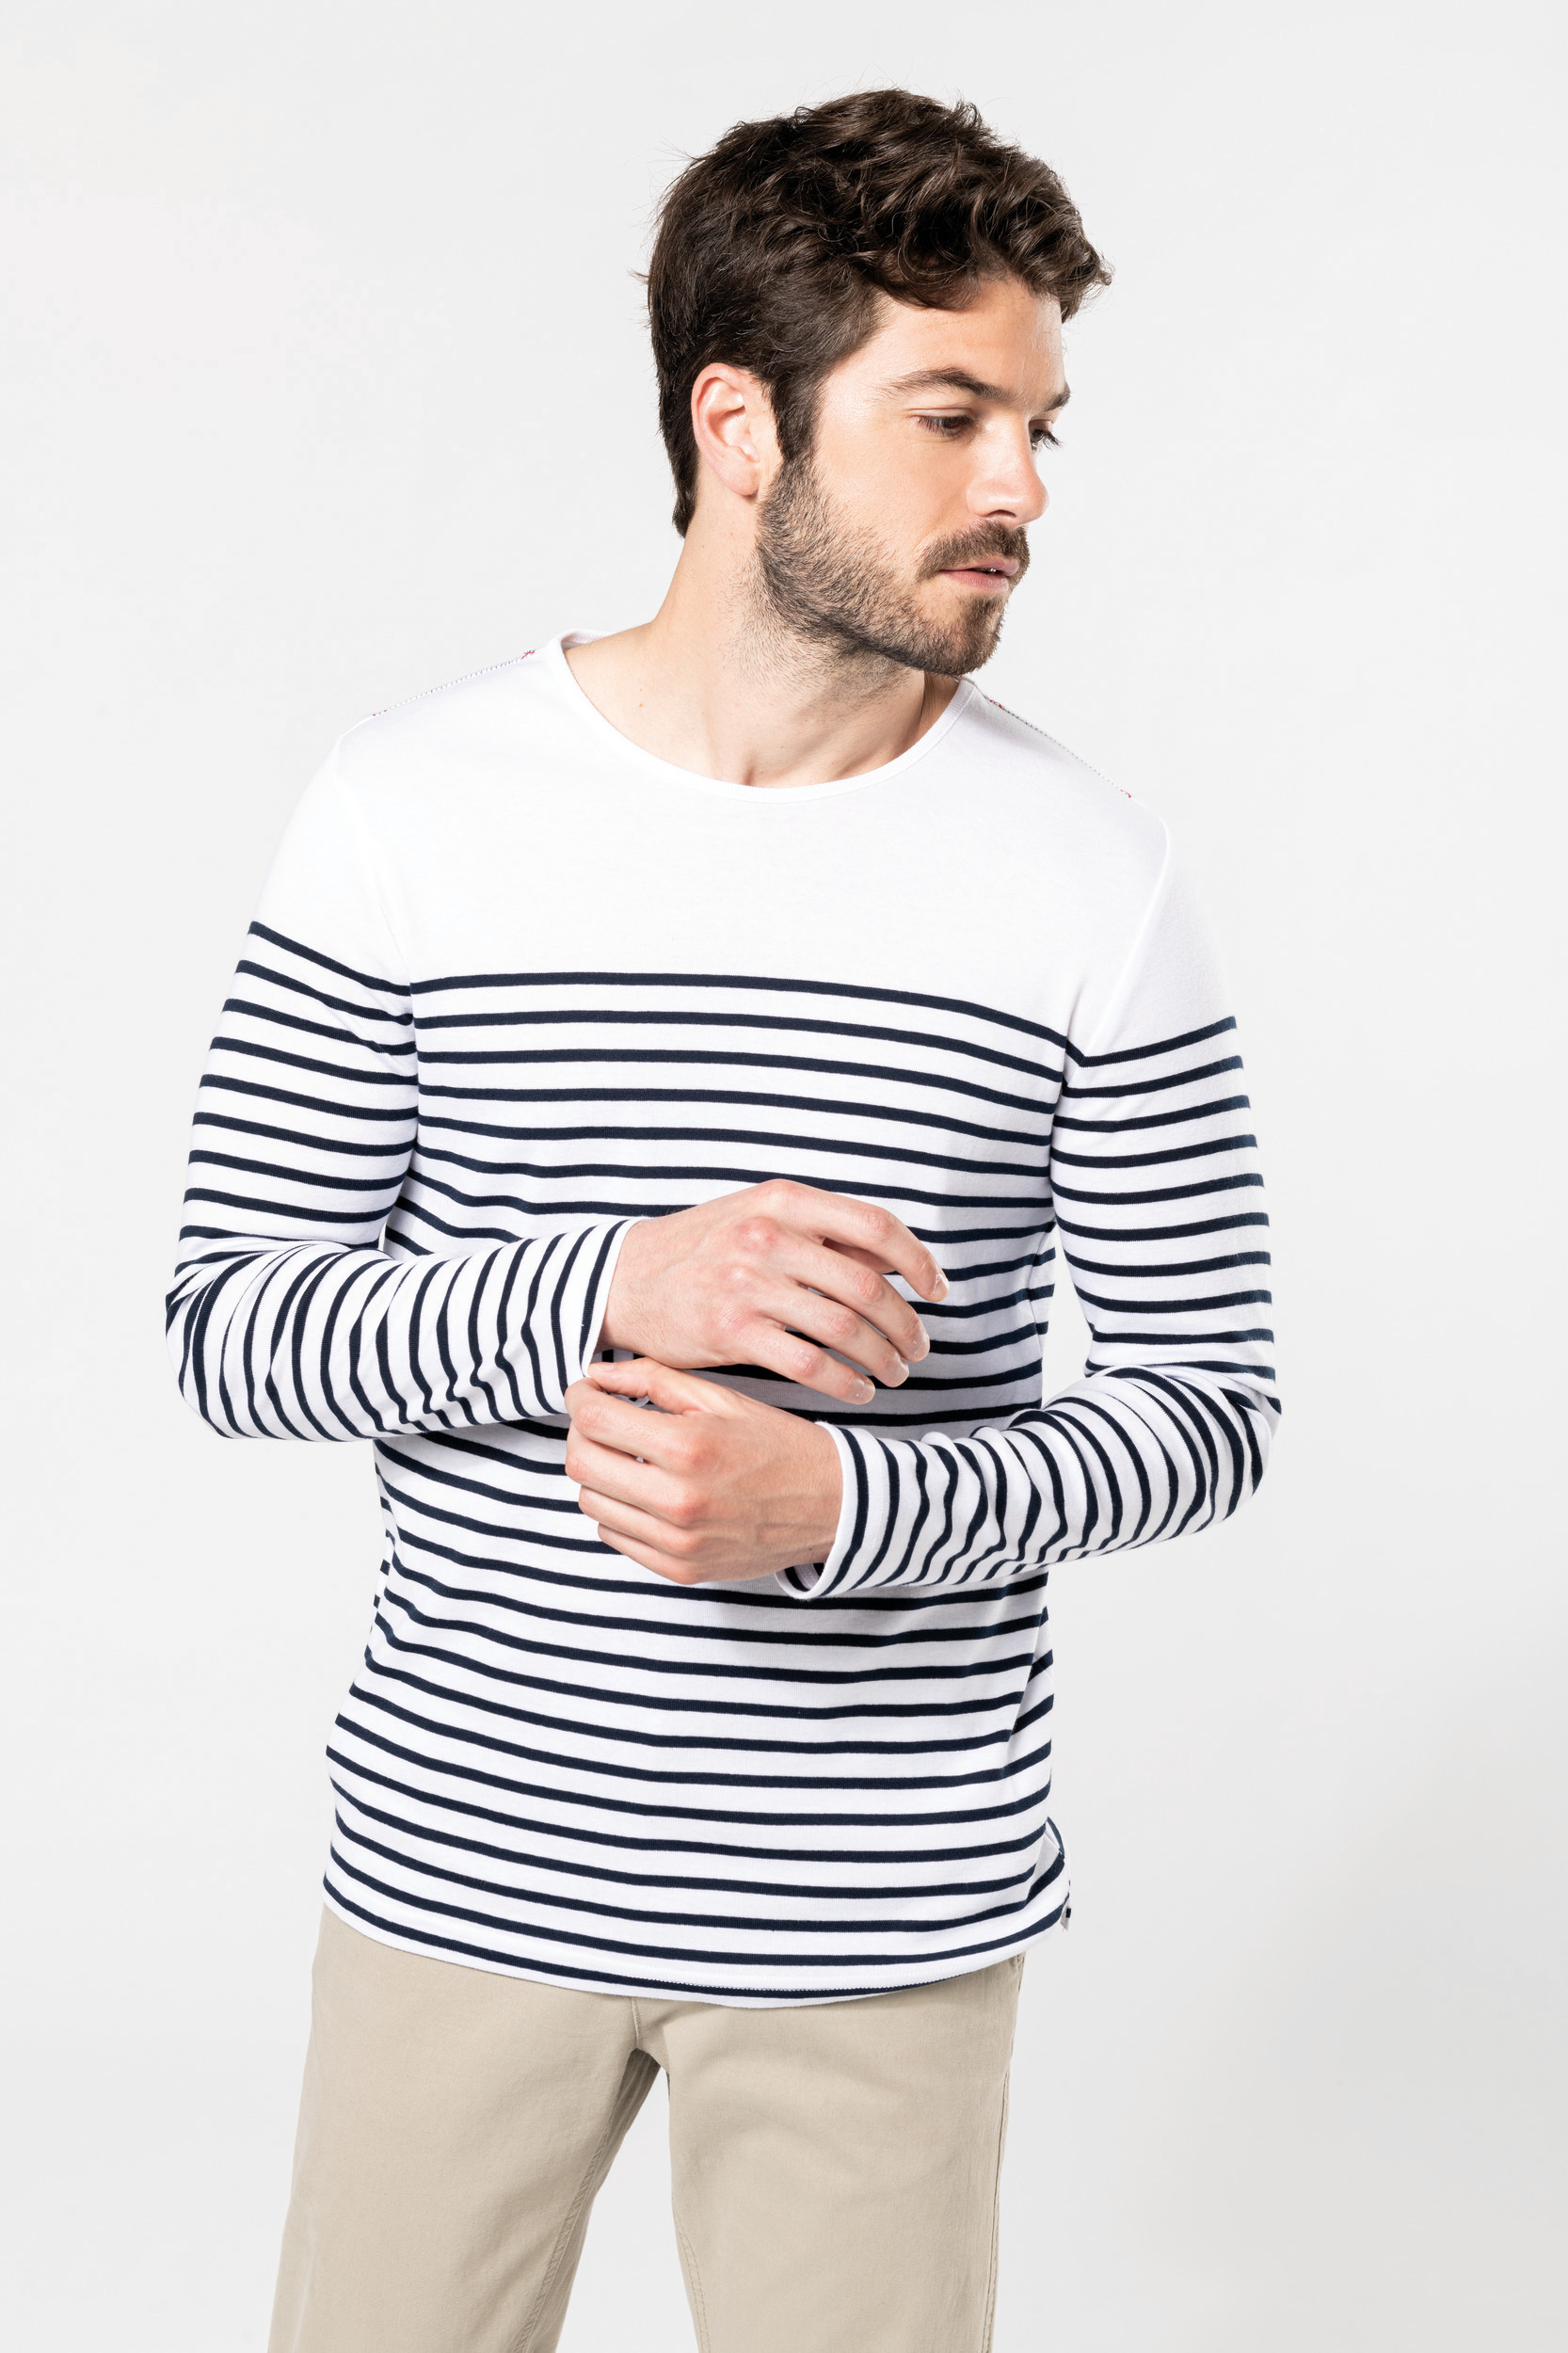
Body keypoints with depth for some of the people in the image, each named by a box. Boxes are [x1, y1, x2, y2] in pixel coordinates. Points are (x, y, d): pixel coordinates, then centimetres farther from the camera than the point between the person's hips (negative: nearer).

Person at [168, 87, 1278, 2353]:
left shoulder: (1092, 872, -6)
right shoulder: (414, 805, -6)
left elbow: (1206, 1399, -3)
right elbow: (228, 1321, -5)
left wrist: (835, 1505, -20)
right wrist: (611, 1288, -22)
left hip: (887, 1908, 0)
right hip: (463, 1862, 1)